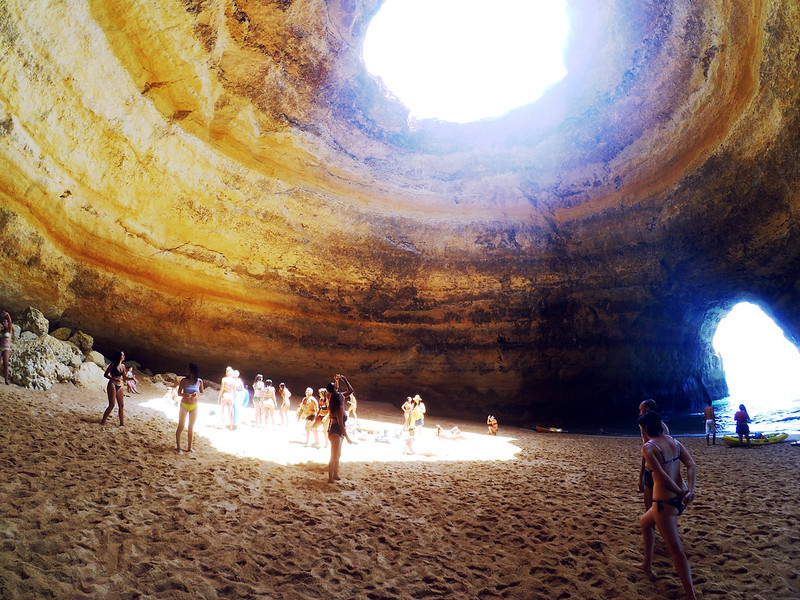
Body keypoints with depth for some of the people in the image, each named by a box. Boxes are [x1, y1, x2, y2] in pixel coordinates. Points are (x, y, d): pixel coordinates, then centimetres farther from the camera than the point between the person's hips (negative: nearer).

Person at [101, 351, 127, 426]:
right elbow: (105, 375, -4)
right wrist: (113, 378, -19)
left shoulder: (123, 366, 13)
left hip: (119, 387, 6)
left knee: (122, 405, 2)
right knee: (112, 405, -12)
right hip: (112, 385, -6)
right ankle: (103, 421, -1)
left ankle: (122, 423, 6)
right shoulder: (113, 364, -4)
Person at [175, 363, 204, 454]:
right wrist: (185, 394, -23)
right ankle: (178, 447, 8)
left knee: (191, 427, 10)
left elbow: (202, 393, 9)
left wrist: (197, 393, -13)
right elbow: (179, 393, -2)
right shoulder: (184, 381, -5)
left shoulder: (199, 381, -2)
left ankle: (189, 447, 20)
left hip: (194, 406, 2)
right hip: (184, 405, -2)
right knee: (181, 427, -2)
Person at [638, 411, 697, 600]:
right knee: (645, 522, 30)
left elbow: (663, 477, -21)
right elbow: (691, 465, -2)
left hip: (665, 503, -9)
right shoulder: (673, 441, 6)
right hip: (679, 500, 9)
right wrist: (690, 491, -9)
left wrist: (681, 493, -8)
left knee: (676, 550, -1)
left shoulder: (648, 447, -15)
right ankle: (647, 564, 44)